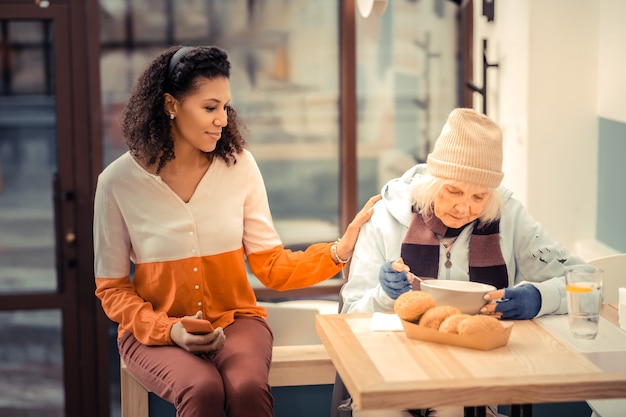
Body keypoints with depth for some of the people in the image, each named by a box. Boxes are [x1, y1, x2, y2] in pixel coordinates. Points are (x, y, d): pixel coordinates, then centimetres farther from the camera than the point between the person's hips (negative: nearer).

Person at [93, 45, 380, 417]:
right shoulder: (118, 181, -7)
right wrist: (168, 330, -17)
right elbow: (111, 287, -1)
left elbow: (271, 265, 0)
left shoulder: (238, 164, -1)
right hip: (154, 328, -1)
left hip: (235, 318, 2)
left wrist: (339, 252, -17)